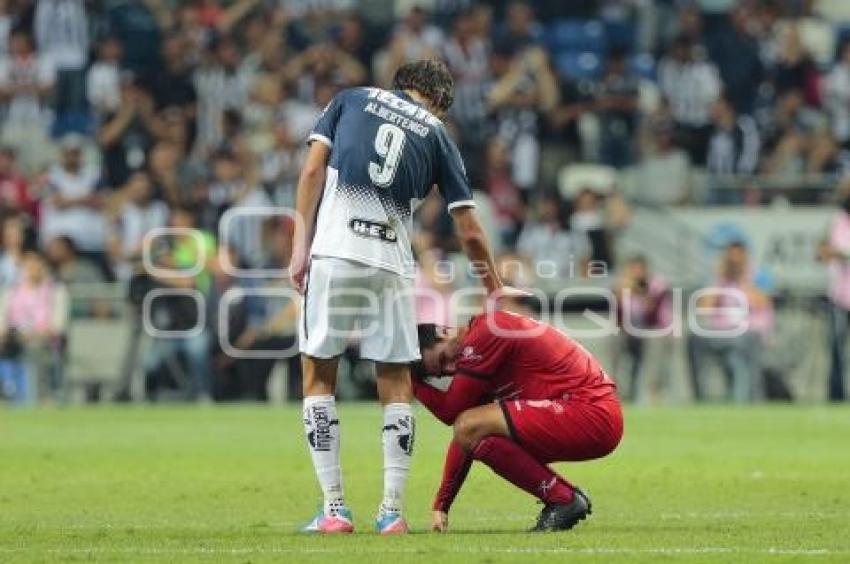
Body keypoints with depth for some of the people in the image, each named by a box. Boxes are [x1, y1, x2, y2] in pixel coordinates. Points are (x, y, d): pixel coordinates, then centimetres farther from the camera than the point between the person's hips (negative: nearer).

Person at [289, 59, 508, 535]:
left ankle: (334, 508, 1)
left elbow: (314, 170, 5)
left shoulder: (352, 99, 17)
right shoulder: (436, 134, 16)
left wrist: (301, 246, 4)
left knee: (319, 373, 7)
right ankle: (392, 511, 6)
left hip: (333, 251, -1)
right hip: (393, 263, 1)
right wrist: (495, 292, 24)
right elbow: (469, 231, 14)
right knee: (396, 379, 12)